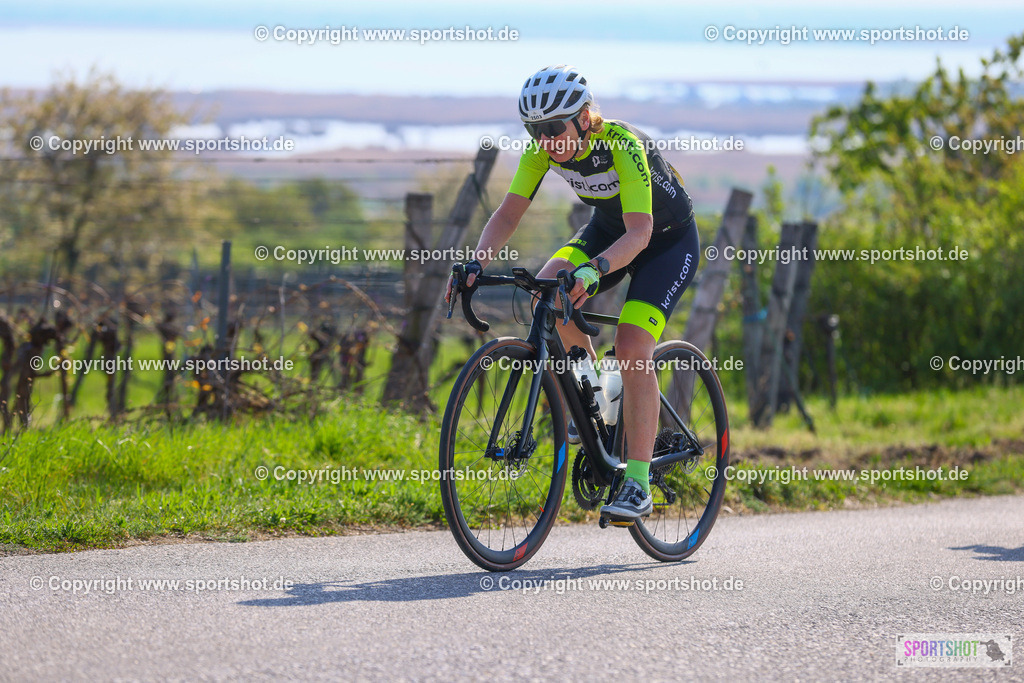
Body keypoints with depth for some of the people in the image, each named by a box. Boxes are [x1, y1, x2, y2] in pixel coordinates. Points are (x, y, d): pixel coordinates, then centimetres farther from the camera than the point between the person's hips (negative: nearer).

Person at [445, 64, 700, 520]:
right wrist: (477, 264, -36)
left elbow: (639, 232, -42)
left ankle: (638, 484, -19)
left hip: (668, 240, -6)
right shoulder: (543, 149, -18)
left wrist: (594, 270, -60)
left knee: (632, 349, -23)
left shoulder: (623, 145, -35)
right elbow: (509, 213, -18)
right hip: (606, 229, 6)